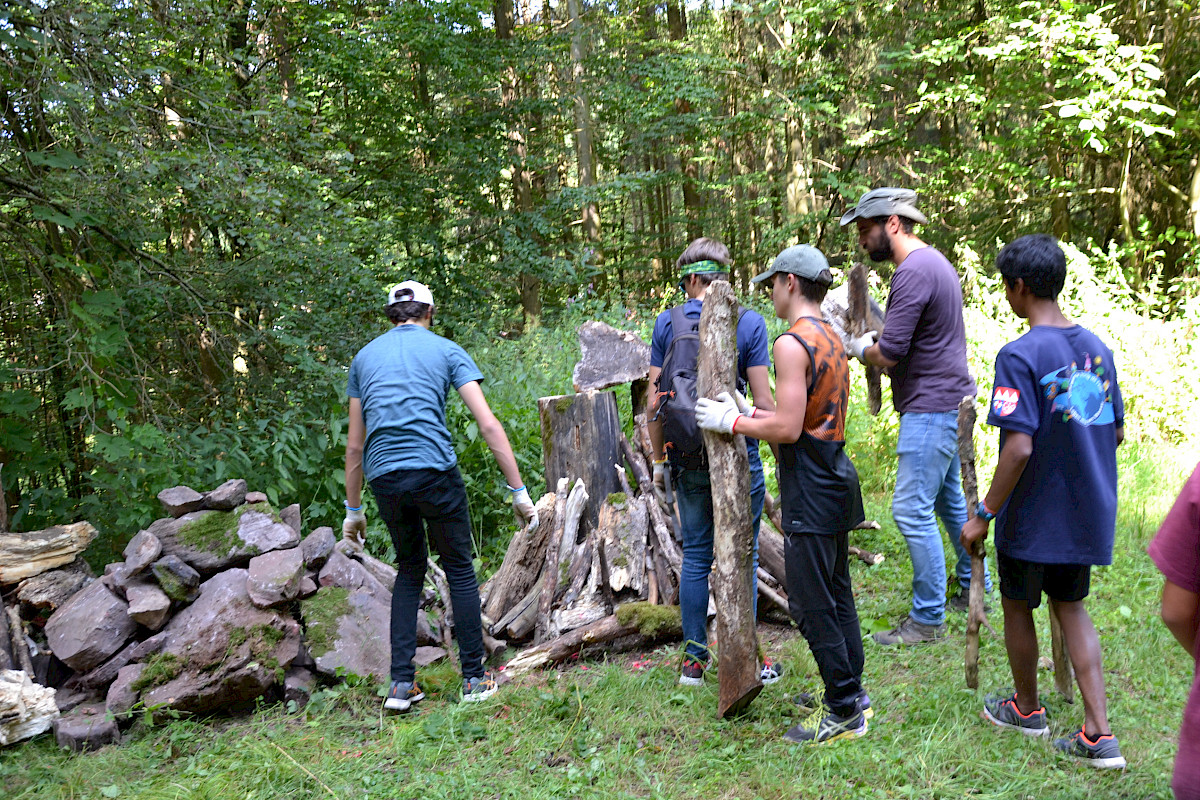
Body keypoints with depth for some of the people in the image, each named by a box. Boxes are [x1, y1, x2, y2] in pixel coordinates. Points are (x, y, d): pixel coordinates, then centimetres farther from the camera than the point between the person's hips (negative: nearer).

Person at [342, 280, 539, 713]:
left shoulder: (364, 357, 17)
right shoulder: (446, 351, 7)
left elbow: (354, 444, 16)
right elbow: (488, 425, -2)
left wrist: (353, 509, 23)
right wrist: (519, 491, 0)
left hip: (384, 480, 3)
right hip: (434, 471, -3)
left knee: (409, 570, 19)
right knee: (460, 570, 12)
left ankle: (402, 684, 14)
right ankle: (474, 678, 16)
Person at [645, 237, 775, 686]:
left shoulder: (667, 323, 0)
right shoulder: (749, 322, -5)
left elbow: (654, 401, 0)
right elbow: (763, 401, -7)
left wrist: (659, 459, 10)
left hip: (688, 459, 2)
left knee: (695, 556, 12)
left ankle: (694, 659, 19)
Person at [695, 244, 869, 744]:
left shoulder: (793, 343, -17)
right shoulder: (831, 338, 14)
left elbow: (787, 428, -22)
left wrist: (731, 422, -10)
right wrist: (749, 414, 14)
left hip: (810, 488, -10)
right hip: (836, 477, 10)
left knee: (811, 604, -1)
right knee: (837, 594, 18)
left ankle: (845, 714, 8)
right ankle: (850, 692, 30)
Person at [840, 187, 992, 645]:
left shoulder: (913, 271, -19)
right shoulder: (935, 262, 15)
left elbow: (888, 354, -22)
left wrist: (860, 349, -2)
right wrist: (876, 338, 7)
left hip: (930, 409, -11)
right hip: (951, 401, 11)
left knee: (912, 510, -7)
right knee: (950, 501, 21)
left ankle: (928, 619, 1)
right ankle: (974, 590, 35)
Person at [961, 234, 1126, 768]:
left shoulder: (1020, 356, -20)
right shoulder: (1096, 347, 2)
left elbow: (1020, 447, -25)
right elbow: (1116, 432, 10)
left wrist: (984, 513, -17)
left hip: (1033, 518, -6)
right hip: (1087, 511, 7)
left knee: (1018, 608, 15)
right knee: (1070, 605, 18)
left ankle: (1026, 708, 35)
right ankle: (1098, 734, 14)